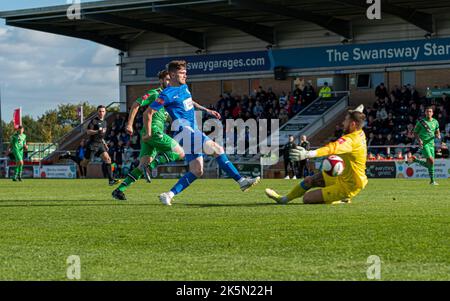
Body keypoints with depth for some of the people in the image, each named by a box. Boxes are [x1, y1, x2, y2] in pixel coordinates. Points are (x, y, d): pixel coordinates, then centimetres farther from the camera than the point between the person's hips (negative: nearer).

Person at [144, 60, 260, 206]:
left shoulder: (184, 87, 16)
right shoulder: (167, 94, -10)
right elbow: (148, 113, -8)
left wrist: (207, 110, 28)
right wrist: (149, 134, -3)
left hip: (193, 131, 10)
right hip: (184, 129, -10)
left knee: (196, 171, 5)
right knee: (217, 149, -20)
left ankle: (169, 195, 4)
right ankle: (241, 180, -21)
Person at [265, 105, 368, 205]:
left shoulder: (350, 140, -29)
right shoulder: (360, 134, -1)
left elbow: (332, 148, -47)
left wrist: (307, 154, -60)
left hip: (347, 186, -10)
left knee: (307, 198, -6)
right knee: (309, 180, 17)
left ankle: (341, 200, 7)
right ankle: (285, 198, 35)